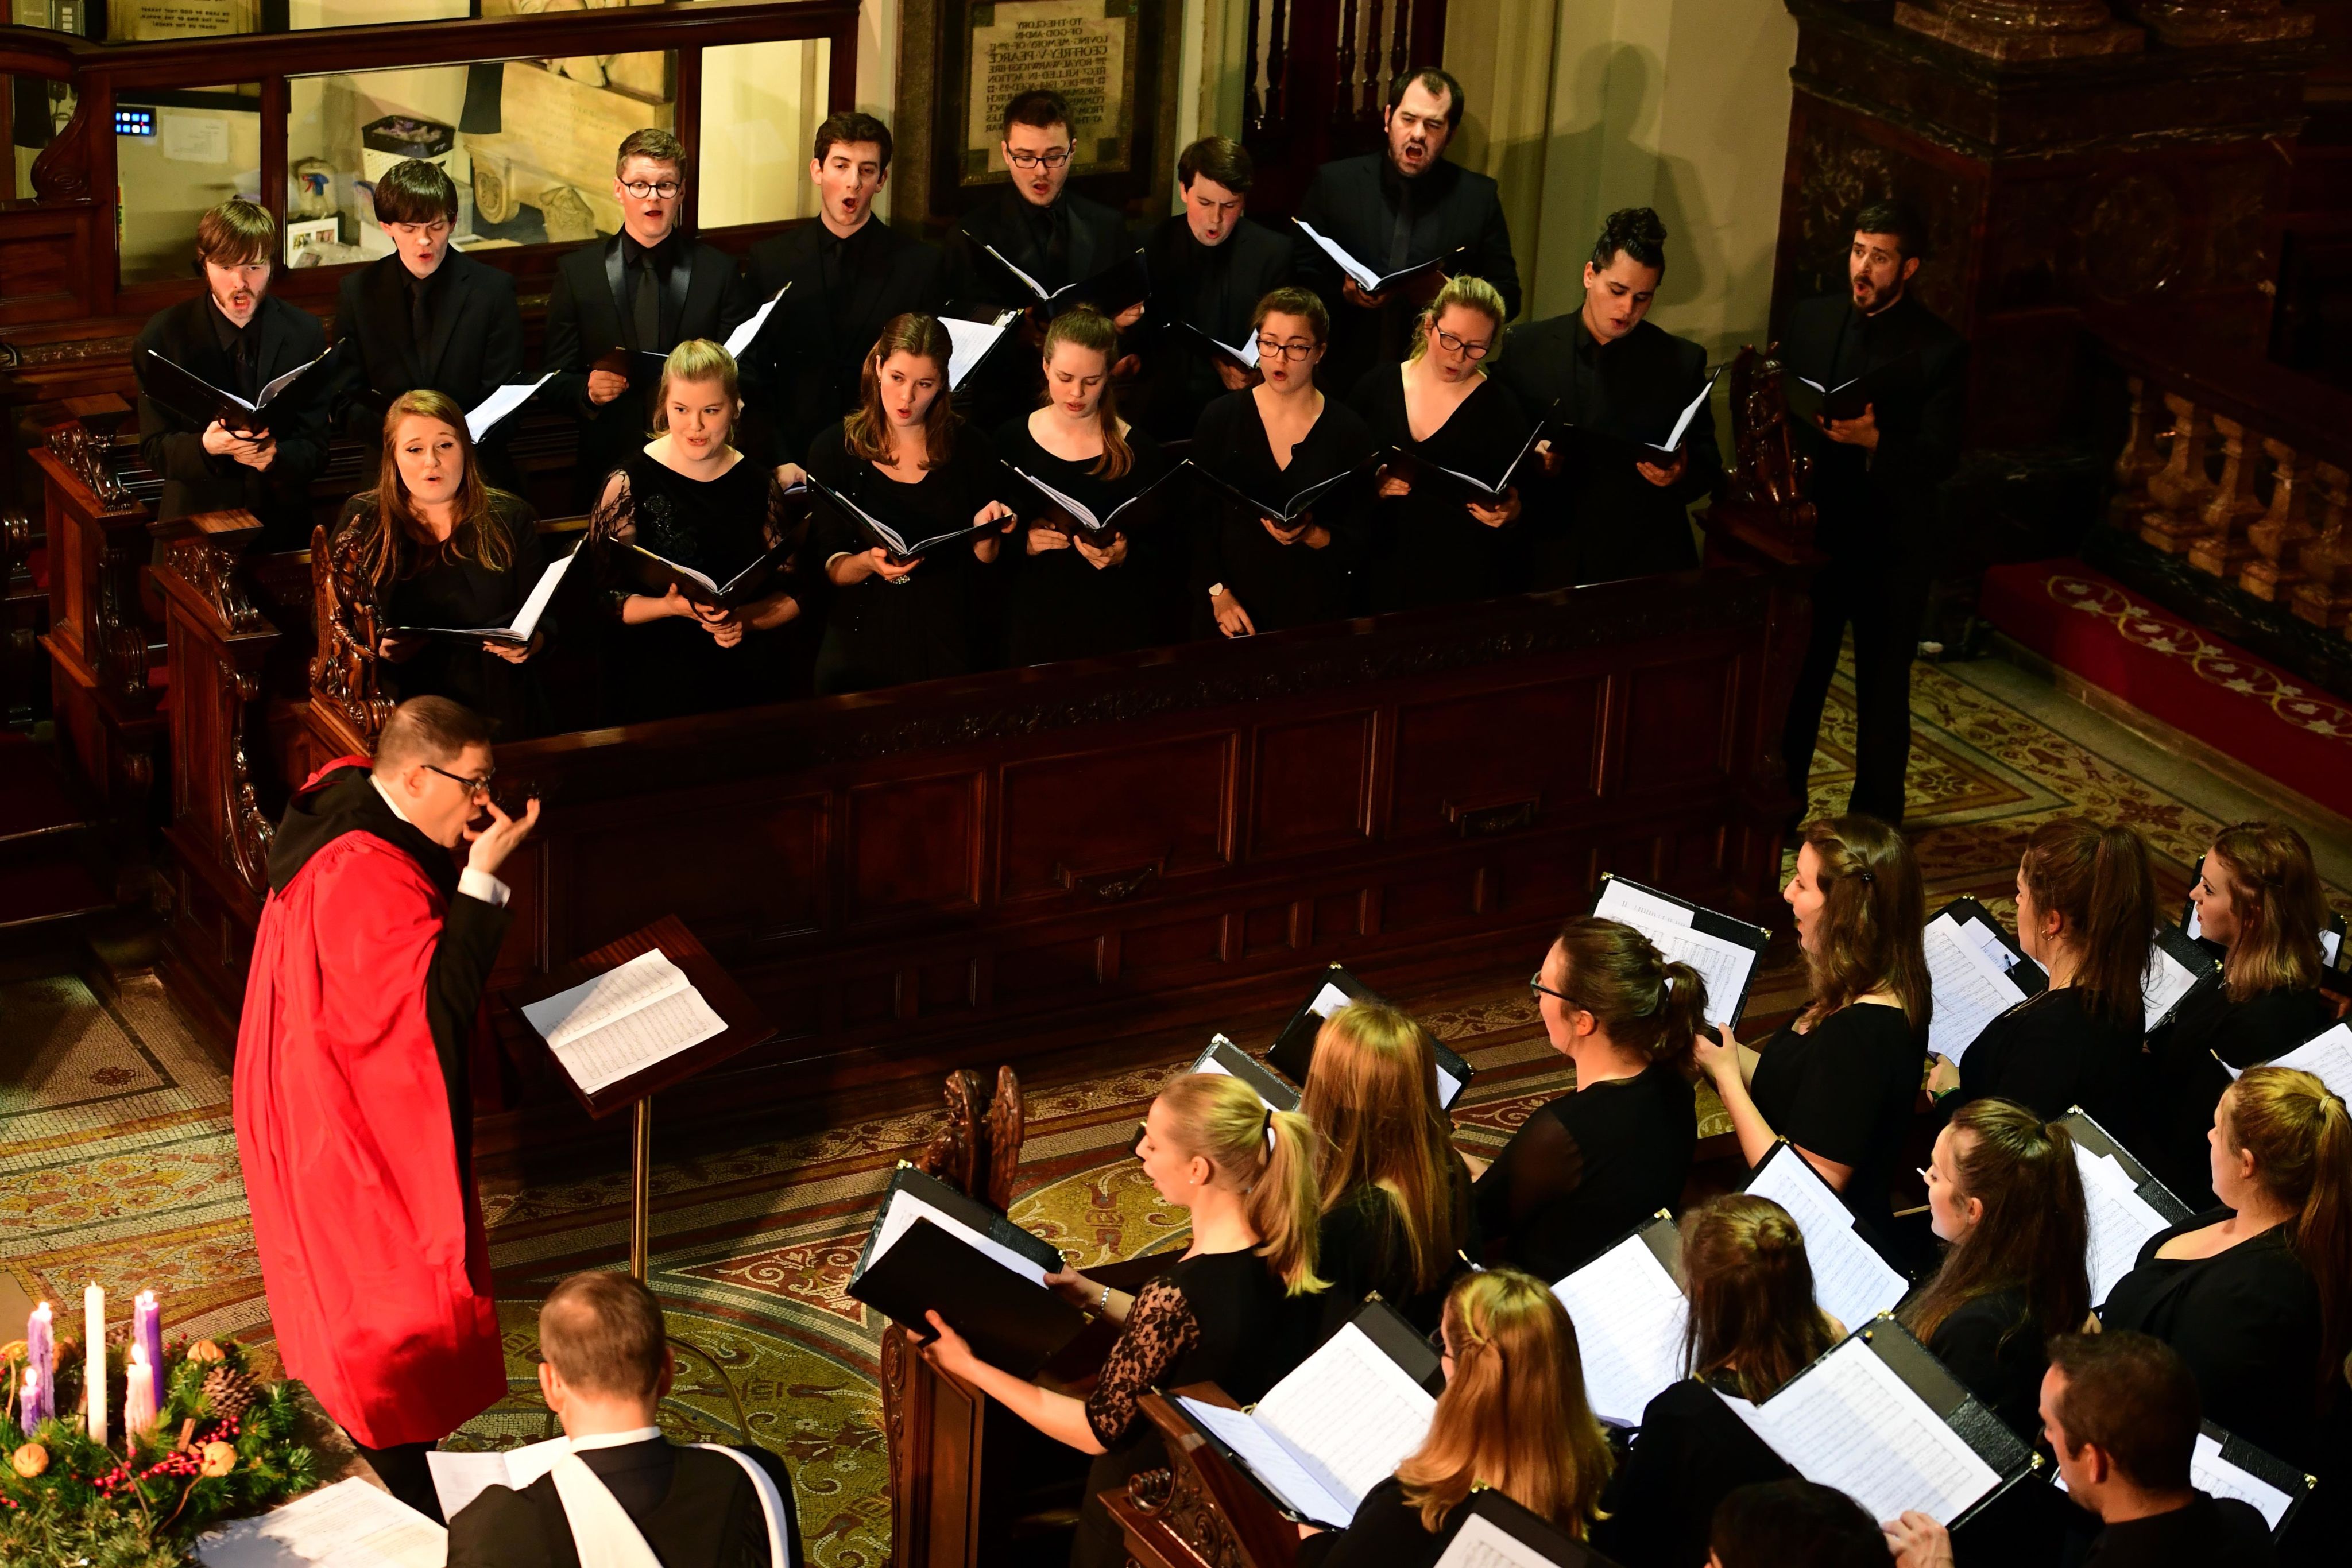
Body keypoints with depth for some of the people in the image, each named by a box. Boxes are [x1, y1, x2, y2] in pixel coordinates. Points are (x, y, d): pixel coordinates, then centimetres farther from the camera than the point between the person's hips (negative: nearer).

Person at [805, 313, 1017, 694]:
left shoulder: (971, 449, 4)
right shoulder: (834, 448, 2)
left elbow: (985, 566, 9)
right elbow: (828, 568, 1)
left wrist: (985, 533, -12)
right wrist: (869, 563, -19)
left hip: (945, 645, 1)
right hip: (860, 643, -1)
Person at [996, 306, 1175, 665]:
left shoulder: (1140, 453, -5)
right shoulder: (1011, 441, -1)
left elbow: (1171, 555, -2)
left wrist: (1125, 556, -21)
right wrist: (1022, 544, -15)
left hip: (1117, 632, -1)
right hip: (1033, 627, 1)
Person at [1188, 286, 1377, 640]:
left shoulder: (1349, 432, -5)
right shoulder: (1220, 418, -3)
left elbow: (1358, 541, -3)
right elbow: (1198, 519, -2)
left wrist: (1311, 535, -22)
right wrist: (1218, 594, -10)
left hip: (1314, 610, 0)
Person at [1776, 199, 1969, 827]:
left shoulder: (1940, 350, -11)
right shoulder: (1811, 319, 2)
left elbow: (1941, 457, -16)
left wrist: (1874, 441, -33)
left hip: (1891, 547, -4)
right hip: (1813, 532, 4)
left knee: (1883, 692, 9)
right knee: (1795, 678, 14)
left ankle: (1874, 822, 22)